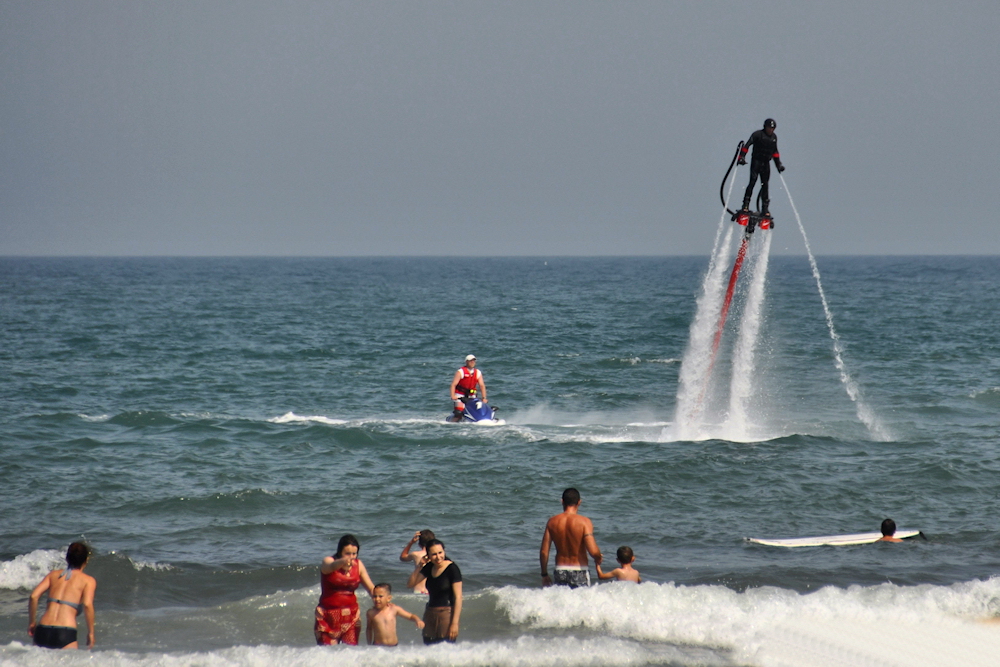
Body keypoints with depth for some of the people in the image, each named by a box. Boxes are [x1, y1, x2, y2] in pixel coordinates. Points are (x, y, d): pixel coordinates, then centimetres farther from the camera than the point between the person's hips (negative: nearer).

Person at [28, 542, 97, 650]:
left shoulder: (54, 574, 18)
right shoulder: (88, 580, 8)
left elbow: (33, 596, 7)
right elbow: (87, 604, -7)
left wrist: (31, 623, 16)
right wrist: (91, 633, 0)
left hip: (43, 630, 3)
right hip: (66, 633, -3)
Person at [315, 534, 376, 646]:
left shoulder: (358, 565, 5)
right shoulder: (328, 562, -7)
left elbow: (371, 588, 5)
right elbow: (331, 566, -33)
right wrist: (342, 562, -56)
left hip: (351, 615, 3)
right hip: (328, 615, -3)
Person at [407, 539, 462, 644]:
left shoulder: (452, 569, -11)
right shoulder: (429, 568, 8)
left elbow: (458, 597, -13)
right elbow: (410, 584, 12)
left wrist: (455, 623, -18)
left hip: (447, 613, -7)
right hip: (430, 614, 7)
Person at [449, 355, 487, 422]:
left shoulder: (478, 373, 4)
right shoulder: (460, 372, -9)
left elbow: (482, 385, 0)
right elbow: (453, 384, -14)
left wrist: (484, 398, -13)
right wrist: (452, 396, -29)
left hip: (471, 396, 5)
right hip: (460, 396, -5)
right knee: (459, 413, -21)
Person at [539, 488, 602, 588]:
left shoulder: (552, 522, 0)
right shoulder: (584, 522, -11)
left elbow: (543, 552, 0)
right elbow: (593, 551, -19)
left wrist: (544, 575, 11)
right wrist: (598, 559, 4)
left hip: (560, 570, 3)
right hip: (580, 571, -3)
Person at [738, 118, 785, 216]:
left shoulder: (774, 137, 12)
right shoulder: (758, 134, -6)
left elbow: (775, 152, 24)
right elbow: (747, 145, -11)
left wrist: (779, 164, 22)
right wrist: (742, 157, -21)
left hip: (766, 163, 5)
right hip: (756, 161, -5)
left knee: (765, 185, 4)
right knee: (753, 181, -15)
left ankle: (765, 209, 7)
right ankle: (746, 205, -13)